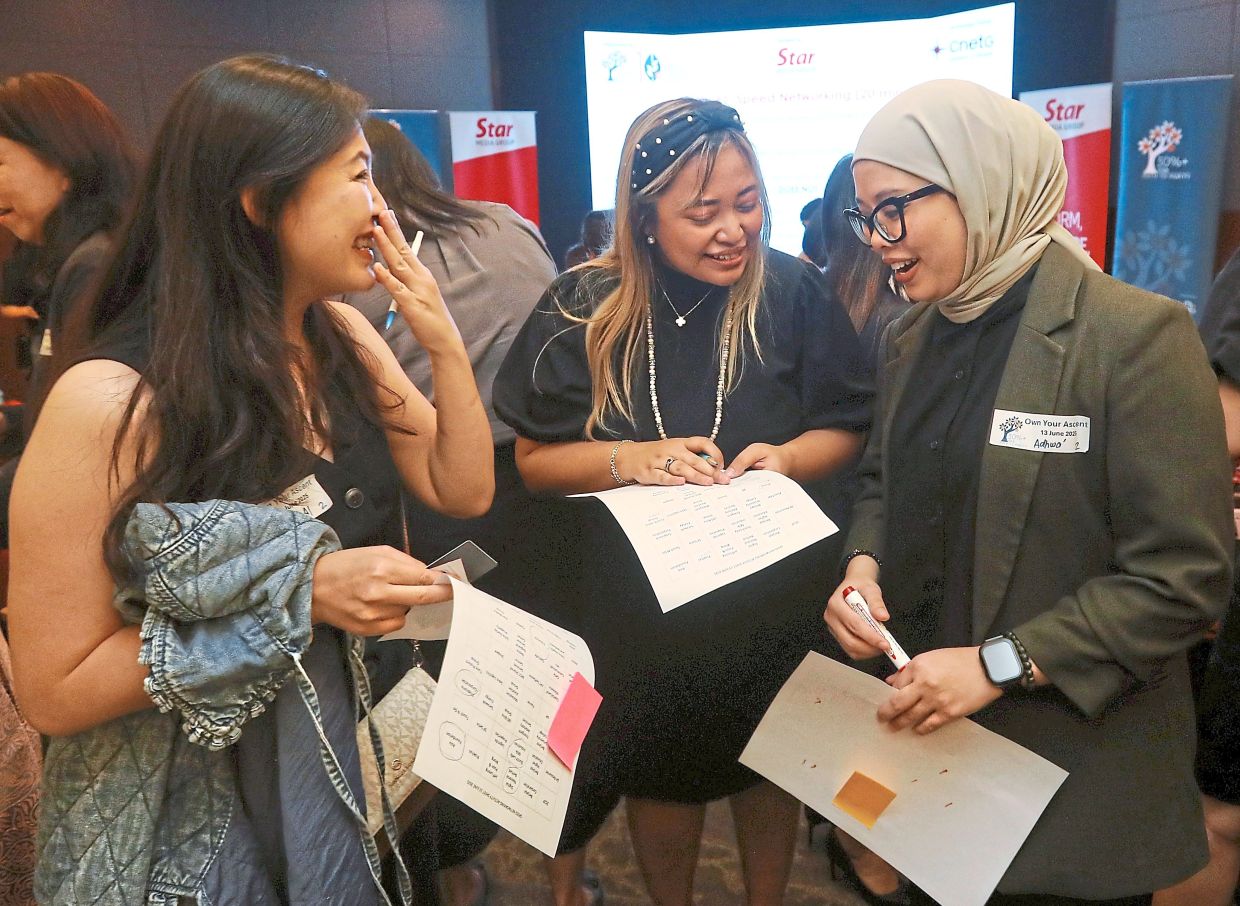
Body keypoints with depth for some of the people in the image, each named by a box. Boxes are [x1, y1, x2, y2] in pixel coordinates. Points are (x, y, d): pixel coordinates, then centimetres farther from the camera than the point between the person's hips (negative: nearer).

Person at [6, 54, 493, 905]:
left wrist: (445, 342, -12)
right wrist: (297, 597, -27)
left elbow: (463, 491, 2)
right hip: (191, 813, -6)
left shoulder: (345, 337, -5)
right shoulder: (113, 398, -25)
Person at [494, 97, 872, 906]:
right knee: (662, 772, 20)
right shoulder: (586, 309, -12)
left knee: (768, 767, 21)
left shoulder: (793, 293, -12)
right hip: (642, 602, 0)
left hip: (775, 596, 1)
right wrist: (630, 459, -24)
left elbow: (849, 431, -3)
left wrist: (787, 458, -23)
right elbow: (535, 460, -7)